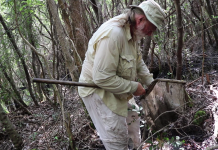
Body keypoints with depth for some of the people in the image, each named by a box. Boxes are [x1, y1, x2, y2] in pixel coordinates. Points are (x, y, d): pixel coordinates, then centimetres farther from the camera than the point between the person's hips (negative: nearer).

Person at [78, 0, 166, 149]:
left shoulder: (133, 32, 0)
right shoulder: (113, 34, -32)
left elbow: (138, 62, 14)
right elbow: (102, 78, -32)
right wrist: (133, 87, -21)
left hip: (118, 91, 10)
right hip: (98, 91, -9)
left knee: (133, 122, 22)